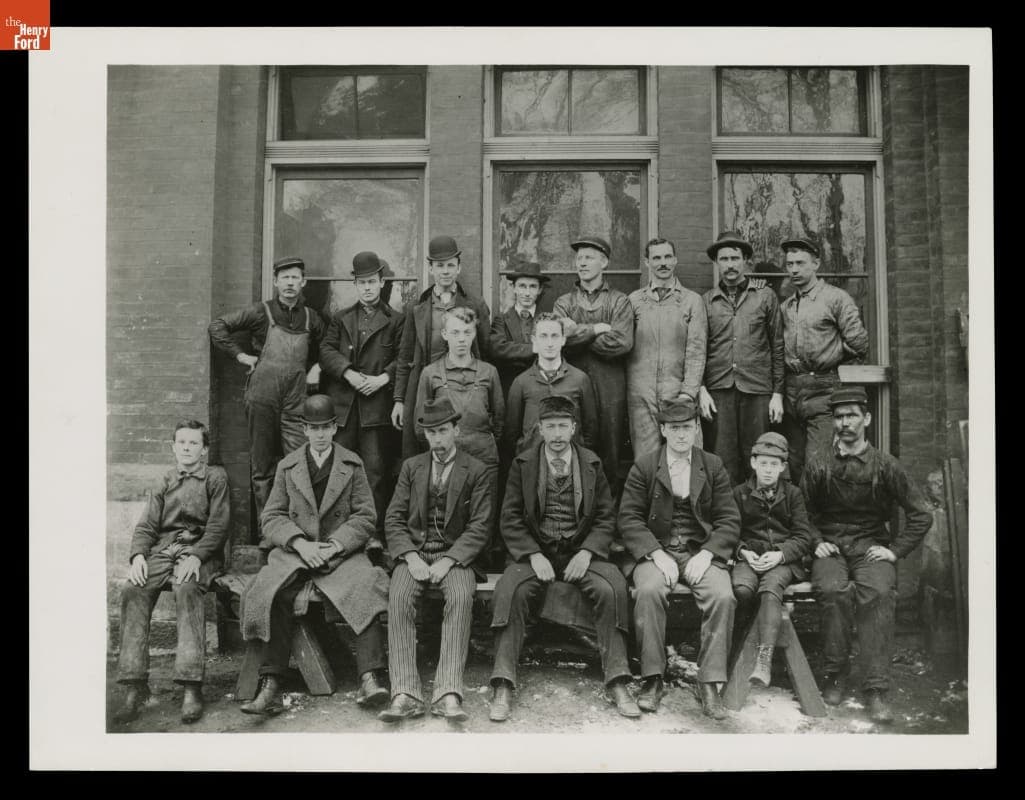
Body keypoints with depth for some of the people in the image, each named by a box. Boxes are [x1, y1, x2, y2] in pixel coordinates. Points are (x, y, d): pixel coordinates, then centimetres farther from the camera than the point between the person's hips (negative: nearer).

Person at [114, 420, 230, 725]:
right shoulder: (165, 482, 23)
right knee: (133, 591, -26)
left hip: (200, 549, -4)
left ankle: (191, 687, -38)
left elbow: (218, 525, -1)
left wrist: (196, 556, -17)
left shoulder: (215, 477, 9)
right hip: (163, 548, 4)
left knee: (187, 589, -36)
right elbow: (146, 526, 15)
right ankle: (135, 685, -25)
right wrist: (138, 555, -6)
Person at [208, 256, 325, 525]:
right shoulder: (261, 312, 1)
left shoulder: (311, 319, 11)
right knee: (262, 465, 5)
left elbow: (322, 349, 28)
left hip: (296, 400, 2)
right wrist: (240, 355, -2)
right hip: (262, 397, -2)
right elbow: (217, 327, 3)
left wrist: (316, 367, 10)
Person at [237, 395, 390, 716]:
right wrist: (299, 543, -11)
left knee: (366, 586, -31)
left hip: (342, 552, -1)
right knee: (271, 594, -28)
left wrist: (336, 545, -12)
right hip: (293, 551, 1)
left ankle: (369, 680, -34)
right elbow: (272, 517, 8)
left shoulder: (352, 465, 10)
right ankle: (270, 686, -25)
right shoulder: (287, 466, 13)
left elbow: (366, 516, 5)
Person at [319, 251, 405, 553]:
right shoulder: (341, 318, 17)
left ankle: (376, 534, -1)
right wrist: (349, 374, -10)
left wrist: (383, 378, -13)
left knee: (375, 469, -4)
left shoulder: (395, 320, 9)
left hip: (377, 405, -3)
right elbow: (327, 350, 6)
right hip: (342, 403, 3)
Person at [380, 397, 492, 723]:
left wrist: (448, 561, -16)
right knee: (399, 598, -28)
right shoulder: (411, 467, 13)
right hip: (414, 552, 2)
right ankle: (405, 694, -31)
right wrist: (411, 557, -10)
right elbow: (394, 519, 7)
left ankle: (448, 694, -35)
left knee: (461, 597, -33)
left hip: (456, 554, -2)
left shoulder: (475, 471, 5)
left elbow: (479, 527, -2)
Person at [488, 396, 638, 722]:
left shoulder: (592, 464, 8)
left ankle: (617, 684, -19)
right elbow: (510, 519, 2)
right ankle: (503, 688, -25)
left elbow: (605, 518, 7)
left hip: (581, 551, 1)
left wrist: (586, 553, -11)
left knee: (612, 589, -28)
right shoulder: (522, 464, 4)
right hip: (534, 551, -1)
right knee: (511, 591, -30)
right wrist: (534, 556, -13)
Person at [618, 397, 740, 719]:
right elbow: (629, 519, -1)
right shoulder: (644, 466, 6)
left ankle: (710, 683, -17)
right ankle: (652, 680, -20)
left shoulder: (713, 466, 10)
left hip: (702, 551, 1)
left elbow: (729, 521, 5)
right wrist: (657, 554, -16)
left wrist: (706, 554, -12)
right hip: (656, 550, -1)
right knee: (649, 591, -32)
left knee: (723, 597, -28)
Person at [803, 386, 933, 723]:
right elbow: (805, 515, 16)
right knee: (834, 590, -33)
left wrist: (895, 550, -2)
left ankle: (876, 689, -27)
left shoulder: (885, 466, 3)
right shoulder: (818, 466, 7)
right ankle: (835, 674, -15)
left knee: (878, 593, -33)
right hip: (830, 547, 1)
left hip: (872, 547, 0)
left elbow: (921, 514, 6)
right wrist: (817, 542, 0)